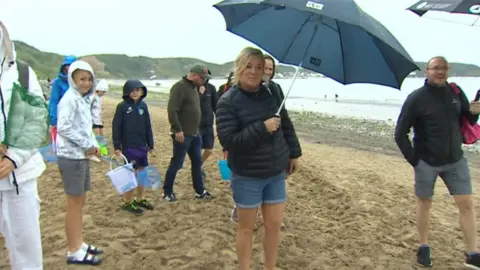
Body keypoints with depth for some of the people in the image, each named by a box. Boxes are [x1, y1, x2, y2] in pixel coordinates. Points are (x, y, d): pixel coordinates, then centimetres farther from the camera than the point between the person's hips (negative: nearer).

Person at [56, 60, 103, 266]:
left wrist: (93, 145, 1)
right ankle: (74, 252, 10)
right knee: (74, 205, -1)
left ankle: (79, 245, 27)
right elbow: (63, 128, -24)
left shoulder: (83, 100, 12)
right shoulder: (69, 99, -15)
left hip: (82, 157, 9)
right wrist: (87, 146, -17)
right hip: (71, 158, -9)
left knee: (80, 202, 15)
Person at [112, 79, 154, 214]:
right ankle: (127, 202, 15)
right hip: (128, 147, -5)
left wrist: (150, 144, 9)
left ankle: (140, 199, 28)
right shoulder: (122, 106, -9)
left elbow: (148, 126, 9)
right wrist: (117, 146, -12)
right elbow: (116, 127, -9)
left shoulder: (143, 106, 5)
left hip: (142, 146, 5)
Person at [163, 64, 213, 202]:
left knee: (197, 162, 12)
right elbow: (172, 110, -23)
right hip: (183, 134, -9)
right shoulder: (180, 87, -15)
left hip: (194, 134, 9)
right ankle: (167, 191, 16)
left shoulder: (194, 87, 13)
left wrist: (197, 129, 18)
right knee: (176, 164, 1)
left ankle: (200, 191, 22)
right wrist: (178, 130, -25)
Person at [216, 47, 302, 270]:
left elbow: (286, 125, 13)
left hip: (276, 173, 5)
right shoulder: (228, 101, -13)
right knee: (246, 227, 10)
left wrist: (294, 153, 11)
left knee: (274, 224, 12)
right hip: (247, 176, -4)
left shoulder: (271, 93, 2)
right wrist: (262, 128, -24)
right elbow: (227, 140, -21)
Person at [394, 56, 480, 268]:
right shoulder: (416, 98, -11)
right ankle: (424, 247, 26)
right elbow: (400, 134, -9)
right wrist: (413, 160, -12)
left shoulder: (456, 92, 1)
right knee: (424, 203, 9)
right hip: (426, 162, -3)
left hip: (455, 161, 4)